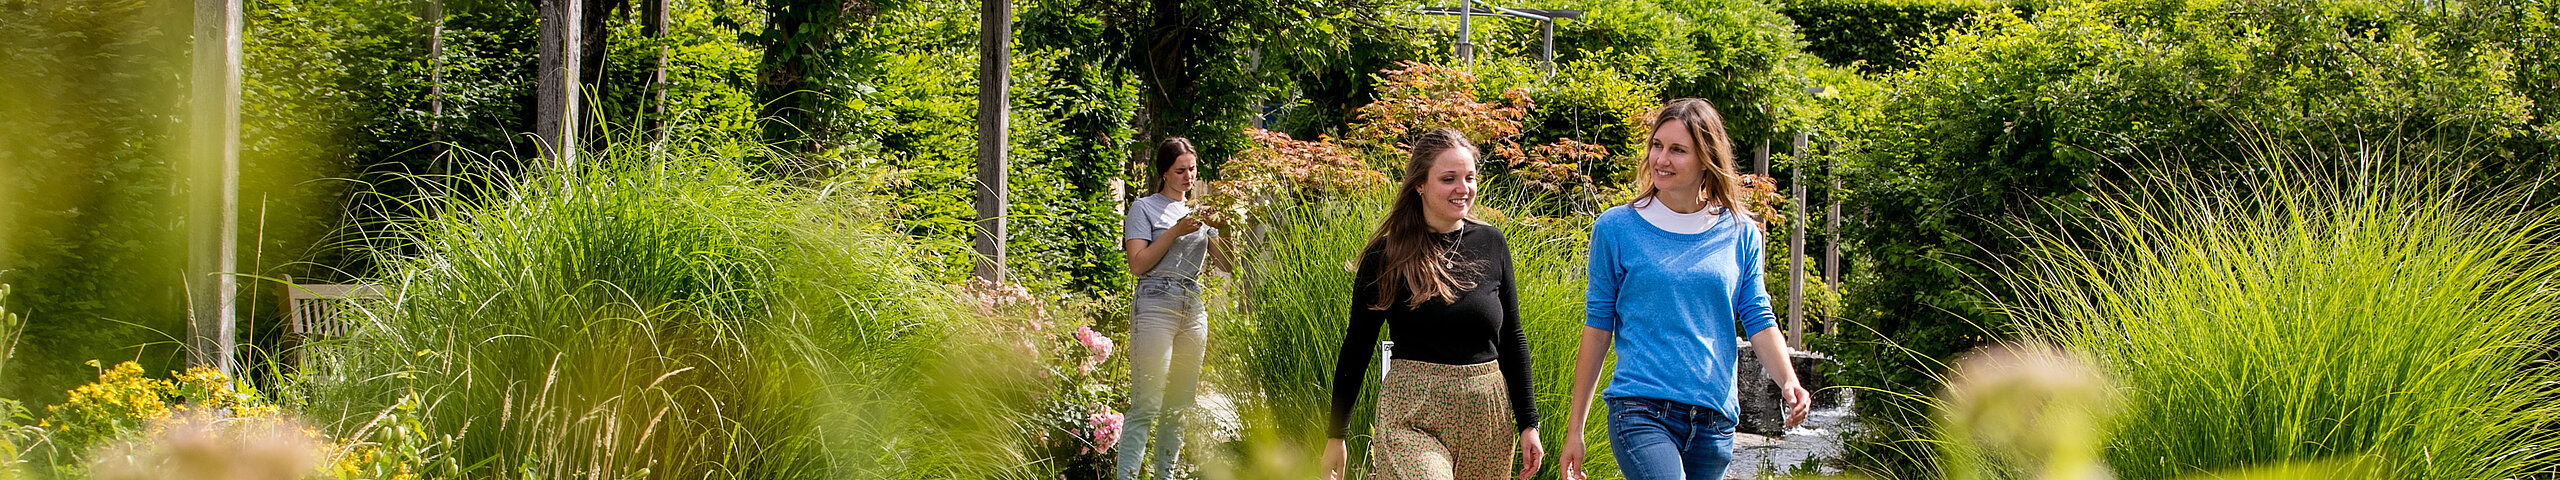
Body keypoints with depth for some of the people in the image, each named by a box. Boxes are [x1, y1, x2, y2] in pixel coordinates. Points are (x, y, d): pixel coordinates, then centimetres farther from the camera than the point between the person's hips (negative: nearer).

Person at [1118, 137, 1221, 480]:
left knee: (1179, 406, 5)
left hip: (1193, 310, 6)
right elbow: (1138, 264, -7)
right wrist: (1176, 231, -12)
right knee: (1146, 404, -13)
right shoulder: (1145, 208, 3)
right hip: (1156, 307, -6)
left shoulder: (1200, 212, 18)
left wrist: (1223, 229, -4)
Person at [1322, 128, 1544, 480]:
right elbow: (1357, 347, 5)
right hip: (1413, 419, -4)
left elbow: (1512, 339, 13)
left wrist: (1528, 423, 8)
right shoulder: (1386, 256, -1)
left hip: (1488, 418, 4)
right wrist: (1336, 435, 5)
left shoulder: (1491, 244, 8)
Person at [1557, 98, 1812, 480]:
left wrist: (1788, 381, -13)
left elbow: (1758, 320, 7)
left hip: (1714, 421, 4)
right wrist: (1574, 429, 6)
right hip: (1641, 411, -4)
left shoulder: (1740, 233, 8)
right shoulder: (1616, 228, 2)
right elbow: (1597, 328, 6)